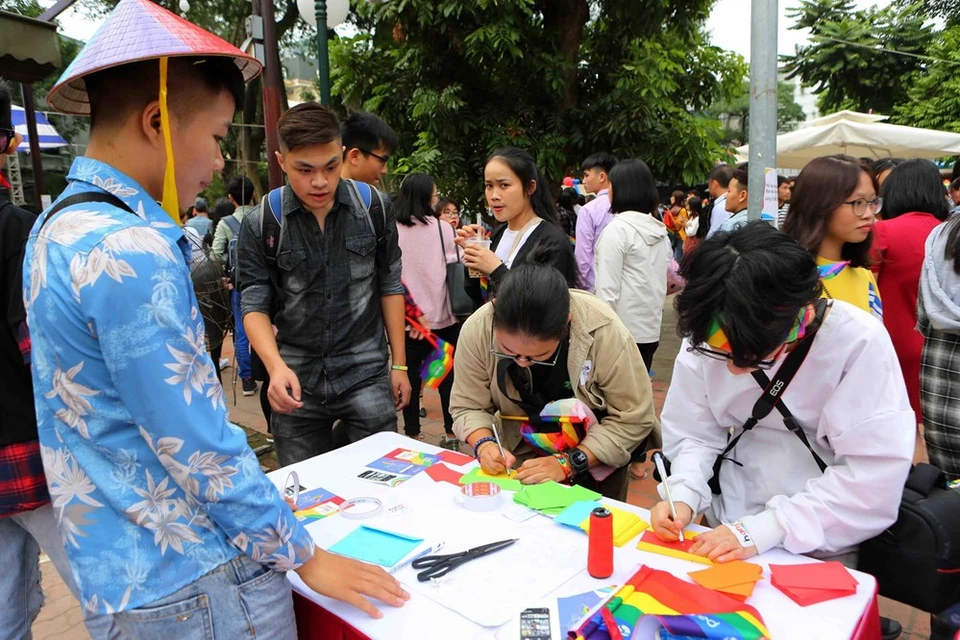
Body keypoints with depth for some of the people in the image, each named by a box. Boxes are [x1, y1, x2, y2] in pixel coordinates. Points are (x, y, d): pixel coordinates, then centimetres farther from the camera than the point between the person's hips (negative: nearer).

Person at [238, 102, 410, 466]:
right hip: (296, 380, 1)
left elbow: (389, 286, 5)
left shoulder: (374, 208, -2)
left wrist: (399, 363, 6)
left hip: (366, 373, 0)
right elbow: (255, 306, -3)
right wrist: (276, 366, -21)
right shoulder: (259, 224, -5)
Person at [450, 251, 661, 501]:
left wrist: (568, 463, -29)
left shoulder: (603, 330, -32)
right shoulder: (477, 330, -25)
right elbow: (467, 406, -11)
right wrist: (484, 444, -30)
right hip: (519, 455, 2)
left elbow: (633, 418, -23)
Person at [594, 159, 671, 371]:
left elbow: (608, 289, -15)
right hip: (651, 330, 7)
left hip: (623, 331, -7)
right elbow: (662, 281, 14)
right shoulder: (660, 231, 9)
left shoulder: (617, 229, -12)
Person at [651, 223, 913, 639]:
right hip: (723, 532, 2)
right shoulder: (708, 336, -12)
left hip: (816, 551, -2)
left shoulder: (859, 344, -20)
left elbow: (875, 478, -20)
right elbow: (694, 434, -3)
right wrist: (683, 495, -20)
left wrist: (764, 528, -25)